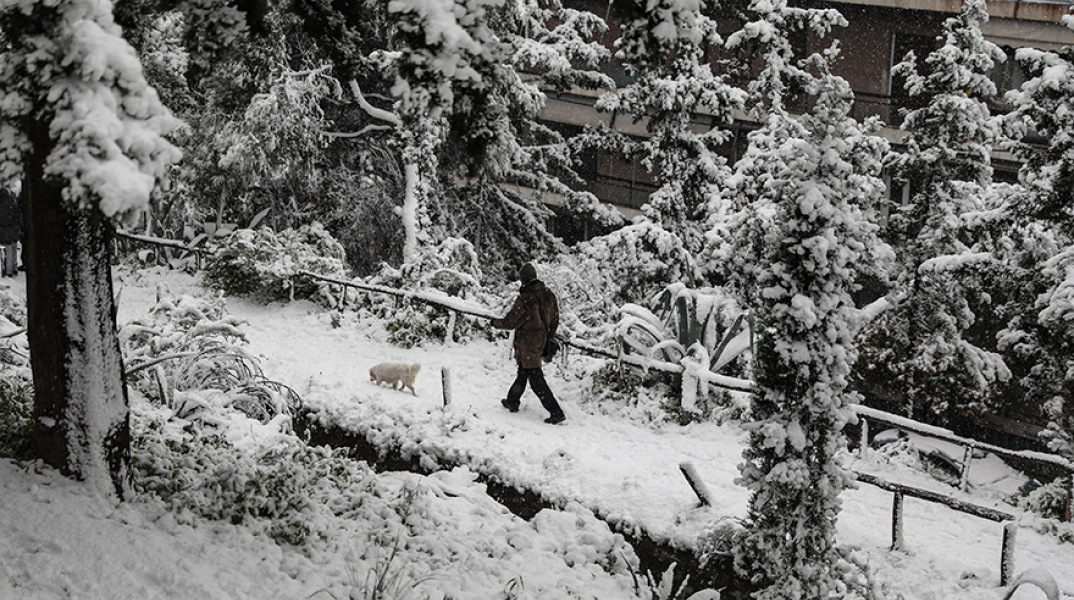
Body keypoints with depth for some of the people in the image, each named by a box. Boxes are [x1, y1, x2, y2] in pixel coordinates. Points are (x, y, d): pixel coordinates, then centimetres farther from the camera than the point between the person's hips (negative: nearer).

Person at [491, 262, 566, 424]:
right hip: (540, 342, 8)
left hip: (526, 343, -8)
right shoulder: (549, 295, 0)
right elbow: (555, 319, 11)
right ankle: (513, 402, 40)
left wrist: (495, 323, 4)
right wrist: (548, 337, 26)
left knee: (536, 379, -4)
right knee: (523, 373, 24)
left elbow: (510, 322, -15)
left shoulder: (525, 299, -23)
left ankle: (556, 412, -7)